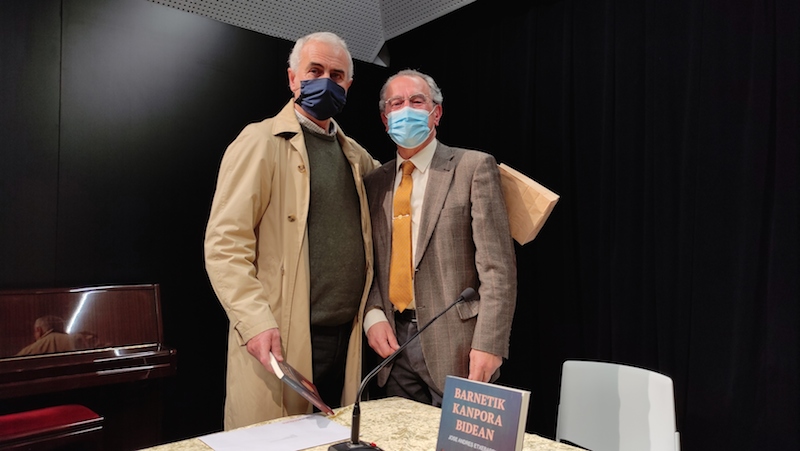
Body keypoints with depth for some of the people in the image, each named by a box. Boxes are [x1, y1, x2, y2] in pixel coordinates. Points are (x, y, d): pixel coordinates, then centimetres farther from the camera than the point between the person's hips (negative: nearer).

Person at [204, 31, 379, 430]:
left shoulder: (357, 156, 14)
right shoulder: (260, 142, -4)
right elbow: (224, 243, -11)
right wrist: (256, 322, -21)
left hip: (346, 337, 6)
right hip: (278, 339, -5)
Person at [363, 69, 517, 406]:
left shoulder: (474, 167, -5)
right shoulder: (375, 182, 11)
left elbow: (498, 266, -10)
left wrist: (488, 345, -16)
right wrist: (373, 315, -3)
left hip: (455, 348, -4)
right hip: (393, 344, 5)